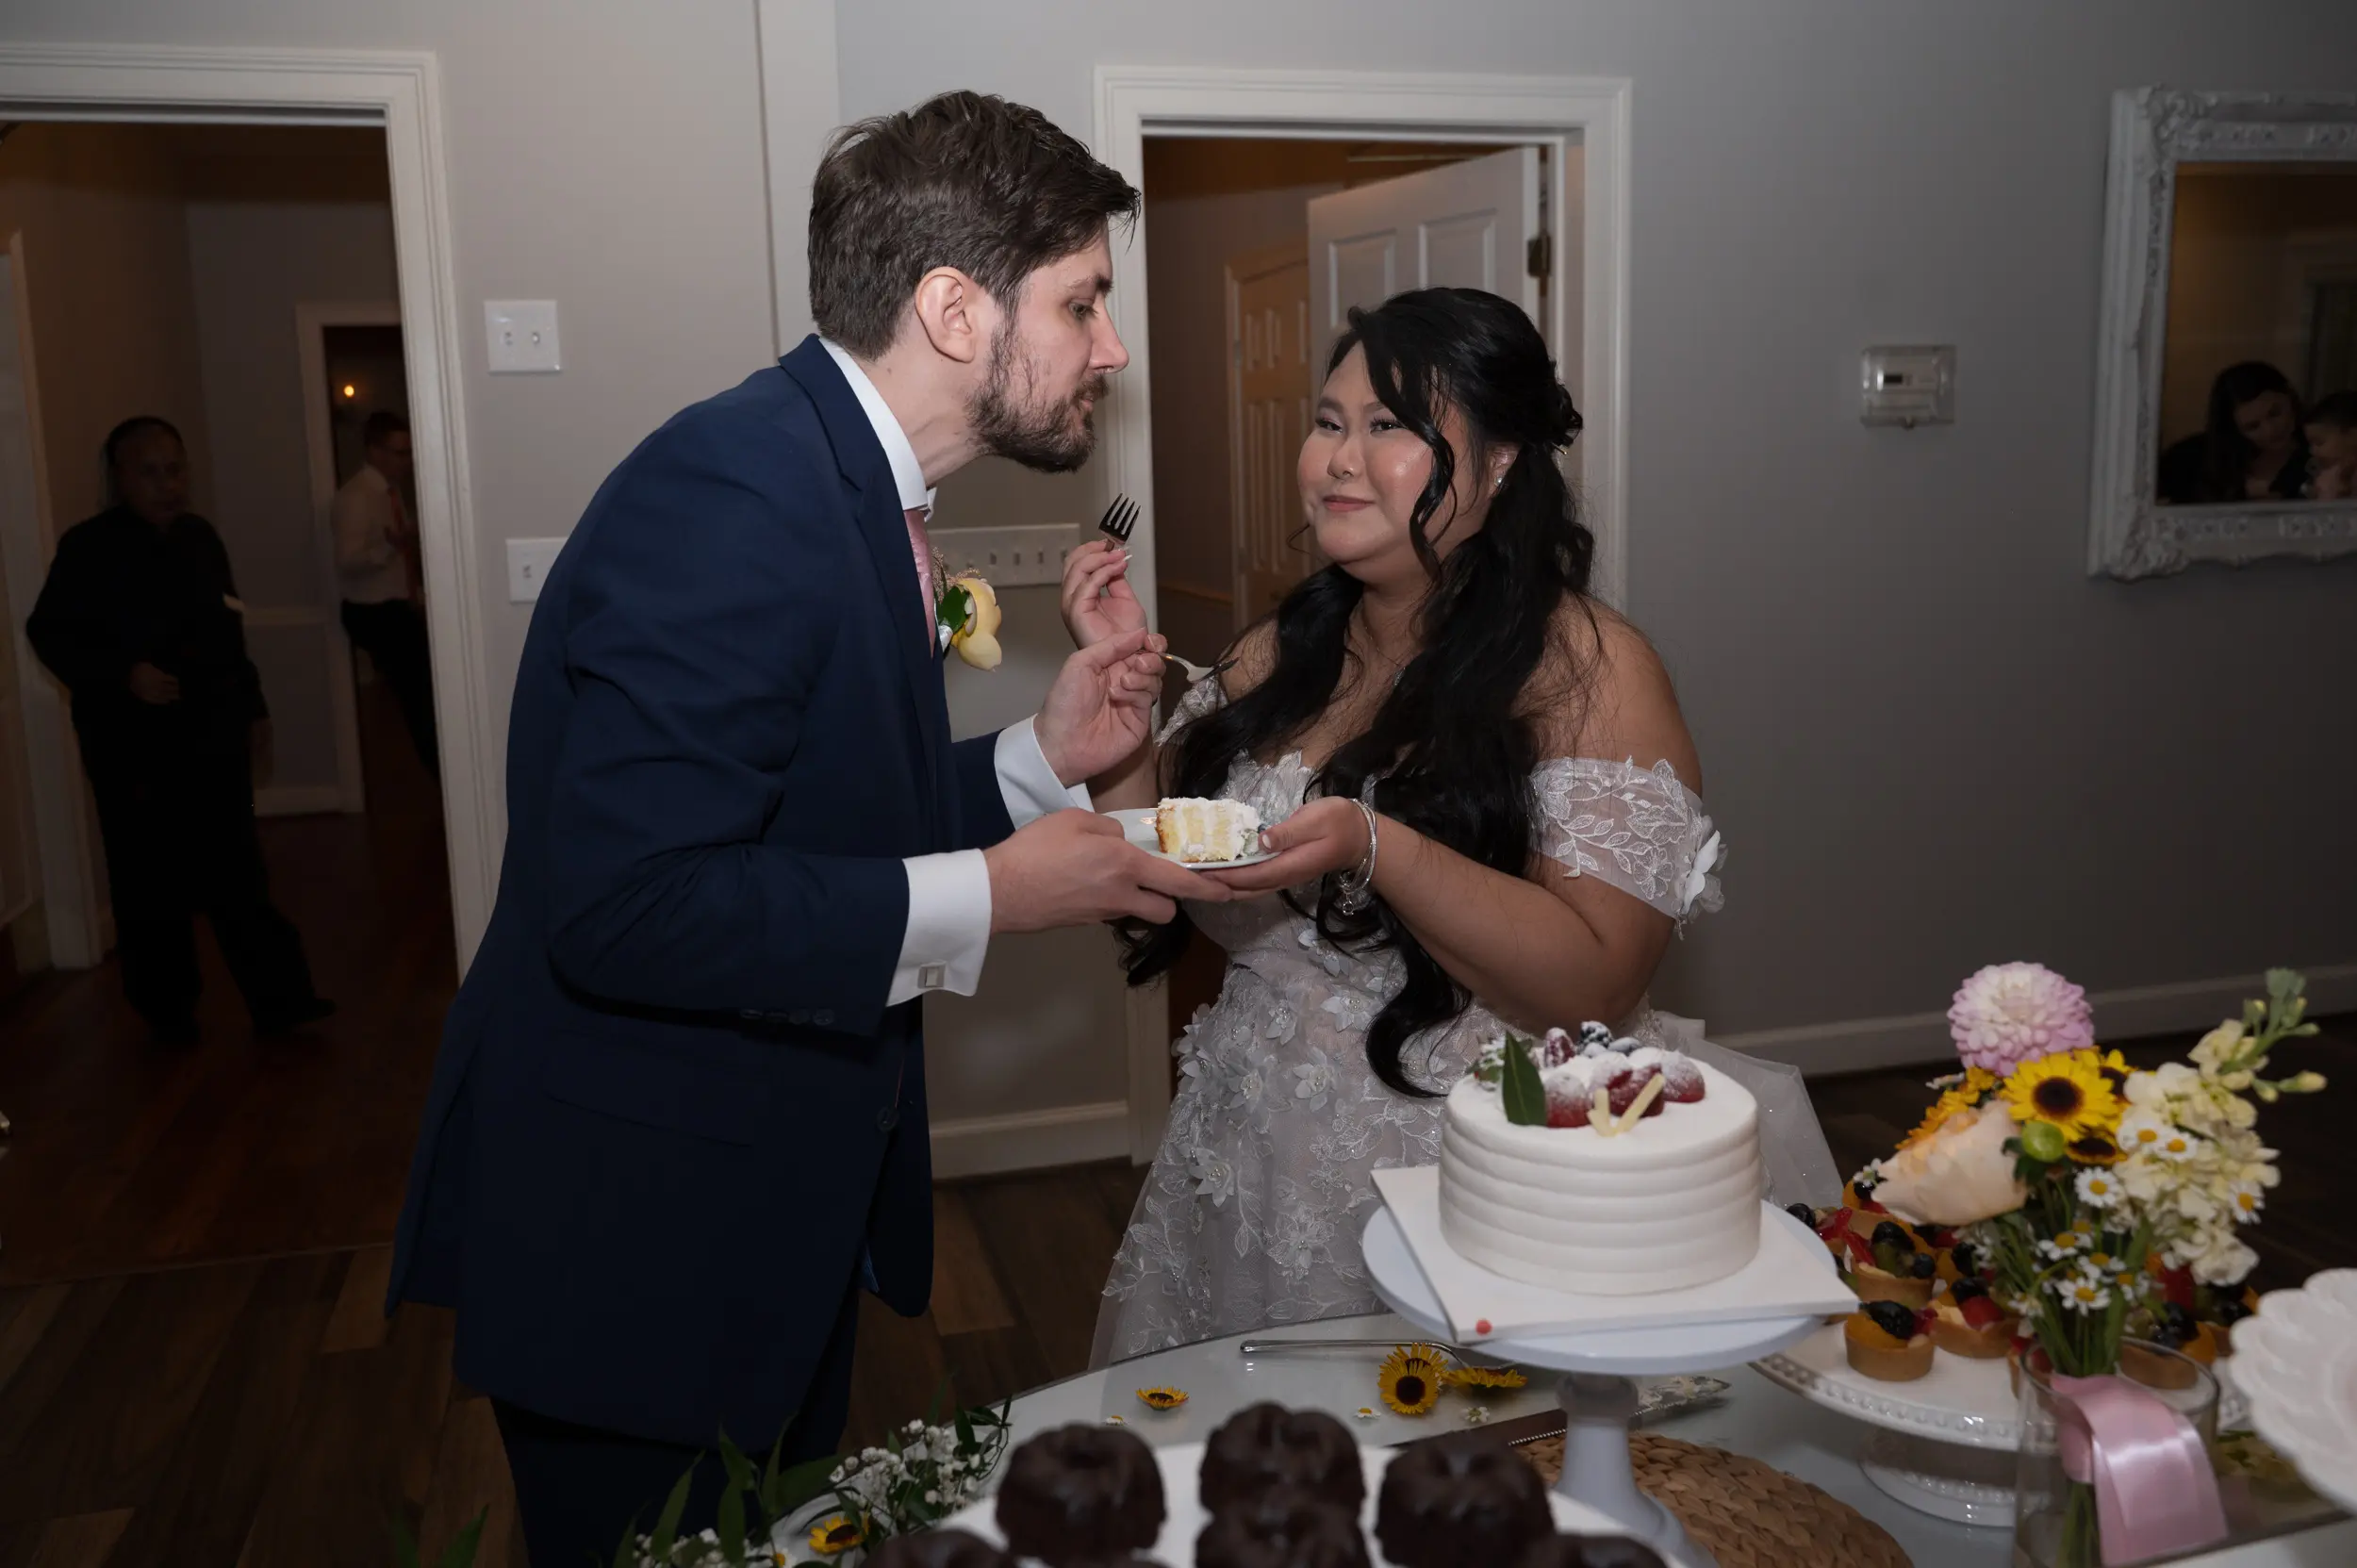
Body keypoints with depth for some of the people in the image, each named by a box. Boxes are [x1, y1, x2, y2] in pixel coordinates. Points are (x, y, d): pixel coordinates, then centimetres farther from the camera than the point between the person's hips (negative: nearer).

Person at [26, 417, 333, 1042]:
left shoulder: (201, 537, 10)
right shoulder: (88, 548, -8)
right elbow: (48, 634, -9)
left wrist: (253, 709, 16)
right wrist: (124, 673, -22)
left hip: (214, 734, 5)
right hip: (132, 744, -4)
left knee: (238, 874, 6)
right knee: (151, 881, 4)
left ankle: (278, 998, 8)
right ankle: (167, 1008, 18)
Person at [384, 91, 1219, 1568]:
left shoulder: (853, 488, 6)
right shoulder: (735, 492, -25)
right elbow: (623, 904, -31)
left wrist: (1040, 758, -2)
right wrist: (982, 899, -24)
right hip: (635, 1237, -9)